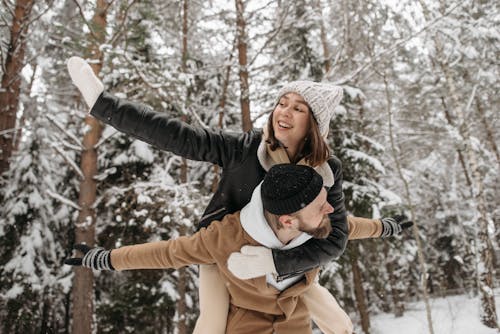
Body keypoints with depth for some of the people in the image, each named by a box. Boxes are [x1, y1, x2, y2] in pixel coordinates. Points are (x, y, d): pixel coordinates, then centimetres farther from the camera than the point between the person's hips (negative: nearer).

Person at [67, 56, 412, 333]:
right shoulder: (245, 149, -30)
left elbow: (334, 238, -25)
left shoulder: (328, 170, -23)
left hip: (279, 251, 3)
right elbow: (179, 137, -34)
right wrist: (103, 103, -39)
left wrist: (270, 261, -38)